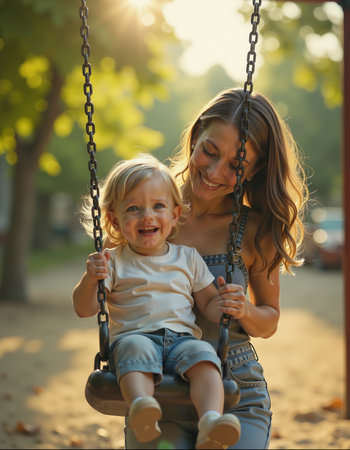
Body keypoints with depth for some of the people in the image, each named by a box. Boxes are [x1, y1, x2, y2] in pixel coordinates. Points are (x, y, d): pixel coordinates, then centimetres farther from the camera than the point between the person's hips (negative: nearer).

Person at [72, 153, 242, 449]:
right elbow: (84, 310, 4)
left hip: (182, 337, 2)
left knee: (203, 355, -31)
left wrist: (222, 309, -3)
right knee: (137, 350, -36)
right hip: (134, 335, -2)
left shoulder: (188, 258, 17)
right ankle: (140, 407, -59)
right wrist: (90, 279, -16)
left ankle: (210, 421, -50)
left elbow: (208, 301, 21)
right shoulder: (113, 263, 9)